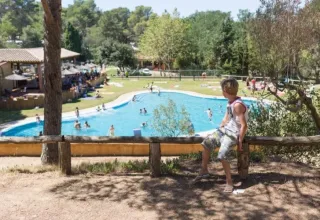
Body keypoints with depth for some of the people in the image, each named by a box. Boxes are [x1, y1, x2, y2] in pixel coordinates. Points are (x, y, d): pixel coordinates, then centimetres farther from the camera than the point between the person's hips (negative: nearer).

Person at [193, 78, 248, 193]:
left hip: (233, 134, -10)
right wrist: (219, 130, 14)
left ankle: (229, 181, -7)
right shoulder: (229, 102, 6)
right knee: (206, 143, 6)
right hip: (224, 130, 10)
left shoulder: (237, 105, -24)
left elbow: (244, 125, -24)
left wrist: (240, 141, -19)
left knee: (222, 155, -25)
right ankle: (204, 170, 21)